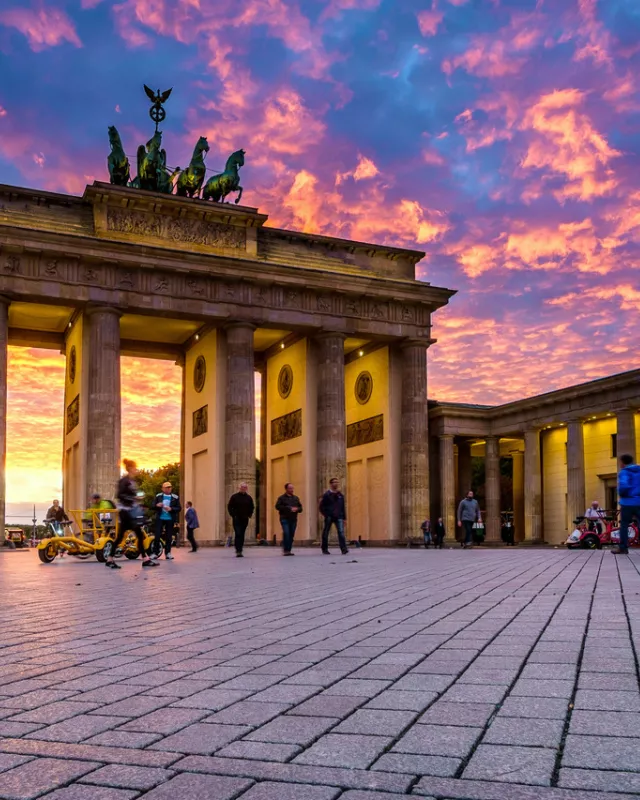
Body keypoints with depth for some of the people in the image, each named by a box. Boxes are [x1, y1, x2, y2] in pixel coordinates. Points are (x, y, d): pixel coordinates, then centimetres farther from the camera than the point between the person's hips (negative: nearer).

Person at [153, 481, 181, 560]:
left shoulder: (175, 497, 3)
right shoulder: (158, 496, 7)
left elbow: (179, 508, 0)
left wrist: (171, 509, -16)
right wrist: (157, 505, -13)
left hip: (170, 519, 0)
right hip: (160, 518, 0)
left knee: (169, 537, 2)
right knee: (157, 536, -3)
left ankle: (168, 553, 8)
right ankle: (155, 553, 3)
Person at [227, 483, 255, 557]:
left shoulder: (249, 498, 9)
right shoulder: (234, 497, -1)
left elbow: (252, 507, 20)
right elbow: (229, 506, 2)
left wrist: (249, 515, 8)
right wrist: (233, 515, -5)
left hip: (245, 519, 4)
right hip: (236, 519, -4)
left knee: (242, 535, 7)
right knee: (238, 534, -12)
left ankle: (239, 550, 14)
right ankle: (238, 551, -15)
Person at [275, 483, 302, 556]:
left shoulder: (296, 498, 18)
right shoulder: (282, 498, 2)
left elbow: (300, 508, 18)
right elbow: (278, 506, -11)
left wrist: (297, 509, -7)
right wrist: (289, 508, -15)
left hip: (293, 519, 5)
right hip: (285, 519, -5)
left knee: (291, 535, 3)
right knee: (286, 534, -16)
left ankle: (288, 550, 9)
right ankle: (285, 550, -12)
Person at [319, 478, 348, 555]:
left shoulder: (340, 495, 11)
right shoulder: (327, 495, -3)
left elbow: (343, 507, 15)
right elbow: (321, 506, -1)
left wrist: (344, 518, 12)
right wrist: (326, 515, -8)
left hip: (338, 517, 2)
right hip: (329, 517, -2)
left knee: (341, 532, -13)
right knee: (325, 533, 6)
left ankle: (344, 549, -21)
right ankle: (325, 550, 19)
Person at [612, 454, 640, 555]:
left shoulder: (624, 472, -6)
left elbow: (623, 486, -23)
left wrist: (621, 494, -6)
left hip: (627, 502, -4)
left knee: (624, 525, 6)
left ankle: (623, 548, 6)